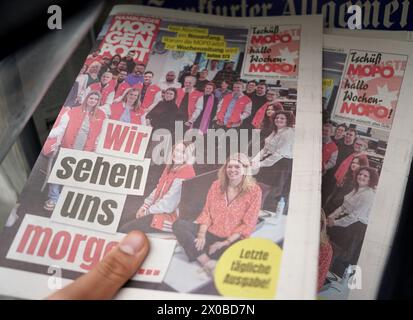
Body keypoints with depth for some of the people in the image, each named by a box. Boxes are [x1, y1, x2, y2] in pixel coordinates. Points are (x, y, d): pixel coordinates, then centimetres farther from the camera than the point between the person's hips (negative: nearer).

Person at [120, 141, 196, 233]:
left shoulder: (185, 174, -14)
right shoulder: (170, 169, 15)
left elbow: (169, 203, -17)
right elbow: (157, 190, 16)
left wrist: (148, 210, -8)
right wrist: (145, 206, 3)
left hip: (167, 218, -8)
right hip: (158, 213, 8)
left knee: (124, 231, -14)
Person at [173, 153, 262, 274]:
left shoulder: (254, 191, -7)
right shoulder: (217, 185, 5)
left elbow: (248, 225, -9)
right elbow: (206, 212, 5)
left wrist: (225, 243, -15)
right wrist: (201, 235, -12)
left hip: (233, 239, -4)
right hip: (210, 232, 4)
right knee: (178, 224, -19)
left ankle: (199, 255, -24)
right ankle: (207, 262, -29)